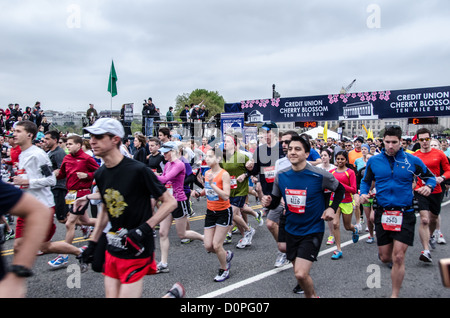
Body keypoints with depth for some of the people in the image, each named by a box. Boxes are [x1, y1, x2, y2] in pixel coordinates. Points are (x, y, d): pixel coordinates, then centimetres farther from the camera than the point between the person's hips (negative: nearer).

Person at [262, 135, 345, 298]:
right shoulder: (281, 175, -5)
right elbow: (275, 202, 5)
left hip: (312, 230, -4)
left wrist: (332, 208, -11)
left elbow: (340, 189, 3)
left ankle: (311, 295, 17)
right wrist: (268, 201, -18)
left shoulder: (320, 175, -16)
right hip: (291, 230, 5)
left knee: (301, 274, -15)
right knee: (299, 272, 16)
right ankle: (312, 294, 44)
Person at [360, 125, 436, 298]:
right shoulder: (374, 161, 2)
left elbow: (430, 177, 11)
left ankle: (395, 294, 14)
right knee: (385, 257, 10)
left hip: (405, 214, -2)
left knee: (398, 258, -5)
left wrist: (429, 186, -11)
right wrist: (363, 193, -4)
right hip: (382, 213, 2)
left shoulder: (412, 160, -2)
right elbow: (366, 181, 16)